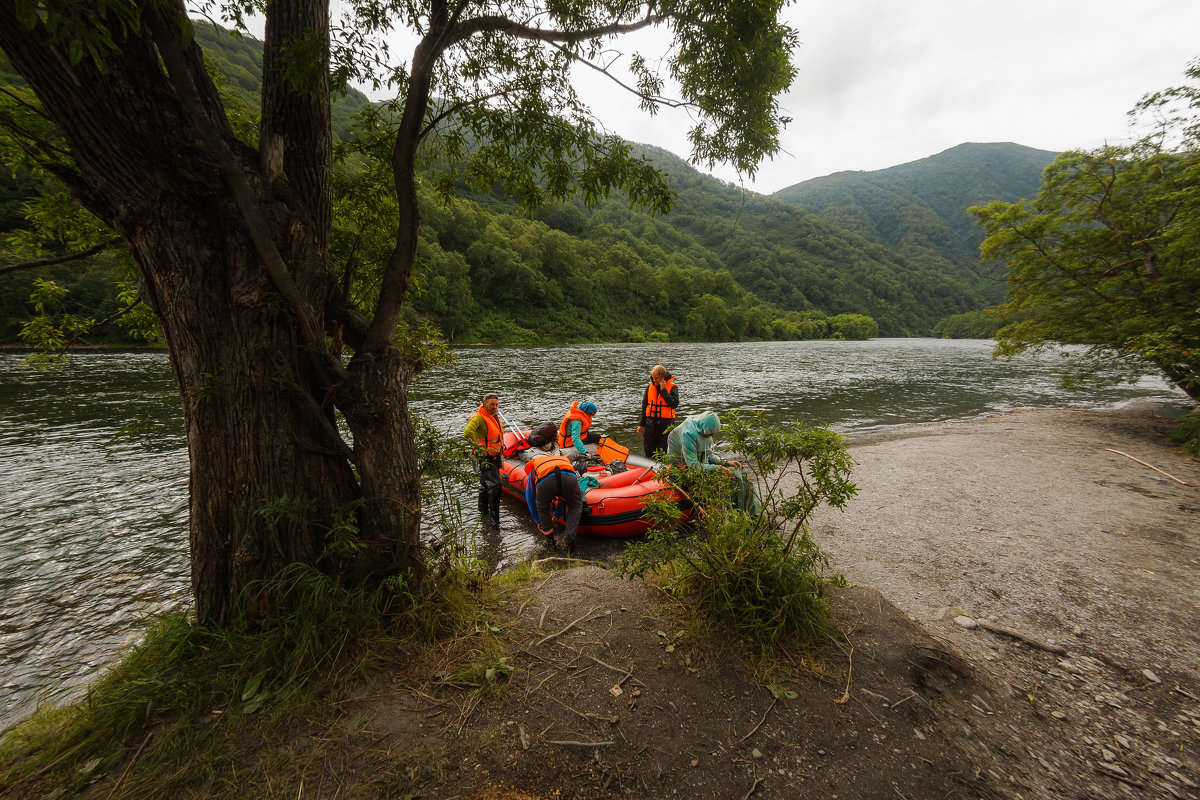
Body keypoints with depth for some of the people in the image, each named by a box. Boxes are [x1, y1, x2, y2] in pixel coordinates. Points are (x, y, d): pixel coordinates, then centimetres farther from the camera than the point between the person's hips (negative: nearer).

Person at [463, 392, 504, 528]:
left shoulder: (494, 416, 11)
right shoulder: (478, 418, -19)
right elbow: (467, 433, -35)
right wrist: (479, 448, -28)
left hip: (494, 457, 9)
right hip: (486, 459, -9)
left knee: (485, 485, 22)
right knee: (494, 486, -13)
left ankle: (483, 514, 38)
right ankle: (494, 522, -8)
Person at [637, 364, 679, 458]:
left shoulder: (672, 387, -5)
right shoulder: (650, 386, 7)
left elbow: (674, 404, -19)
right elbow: (644, 406, 13)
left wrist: (663, 390, -18)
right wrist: (641, 424, 12)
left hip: (666, 423, -3)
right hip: (651, 423, 4)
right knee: (649, 451, 8)